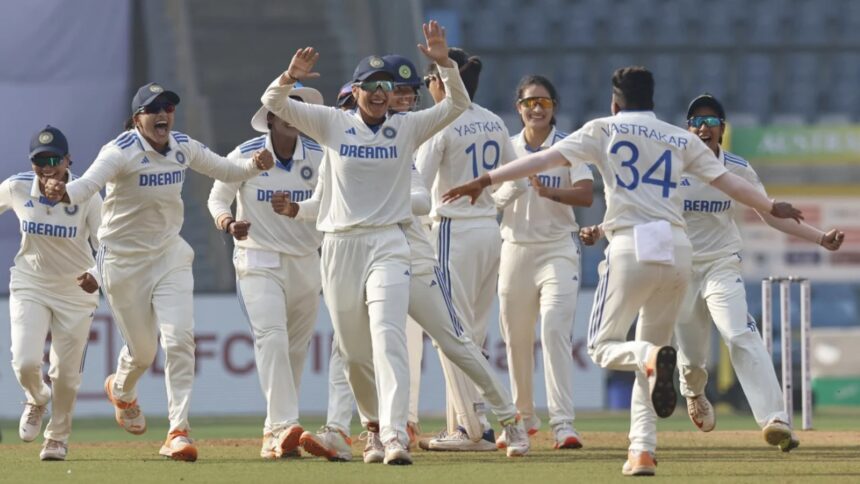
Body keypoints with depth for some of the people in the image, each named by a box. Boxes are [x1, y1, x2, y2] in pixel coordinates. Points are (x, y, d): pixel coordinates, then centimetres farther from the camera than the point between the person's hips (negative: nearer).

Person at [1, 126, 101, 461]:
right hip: (29, 286, 1)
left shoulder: (87, 197, -20)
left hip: (76, 292, -1)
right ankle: (36, 400, 22)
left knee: (66, 374, 6)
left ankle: (58, 437, 33)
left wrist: (96, 275, -44)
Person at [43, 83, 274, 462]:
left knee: (179, 338, -13)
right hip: (125, 260, -4)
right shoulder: (121, 152, -19)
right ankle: (122, 391, 44)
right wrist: (64, 193, -60)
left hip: (170, 256, 4)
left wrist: (253, 166, -8)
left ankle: (178, 431, -11)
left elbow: (224, 171, 14)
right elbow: (89, 183, -37)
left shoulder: (183, 147, -1)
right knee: (142, 349, 7)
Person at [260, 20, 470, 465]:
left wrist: (444, 62, -20)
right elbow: (273, 104, -2)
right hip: (339, 245, 2)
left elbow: (458, 105, -3)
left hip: (386, 245, -2)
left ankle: (395, 436, -29)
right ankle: (377, 428, 30)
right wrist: (290, 77, -24)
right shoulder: (333, 124, 5)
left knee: (388, 338, -19)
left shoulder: (407, 128, 5)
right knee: (353, 350, 9)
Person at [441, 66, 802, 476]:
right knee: (651, 347, 15)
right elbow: (727, 181, 16)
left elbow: (544, 159, 0)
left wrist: (486, 180, -1)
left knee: (602, 346, 7)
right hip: (678, 250, 4)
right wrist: (774, 209, 29)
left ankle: (652, 357, -27)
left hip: (631, 249, -4)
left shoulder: (604, 130, 8)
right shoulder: (681, 140, 16)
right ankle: (642, 452, 3)